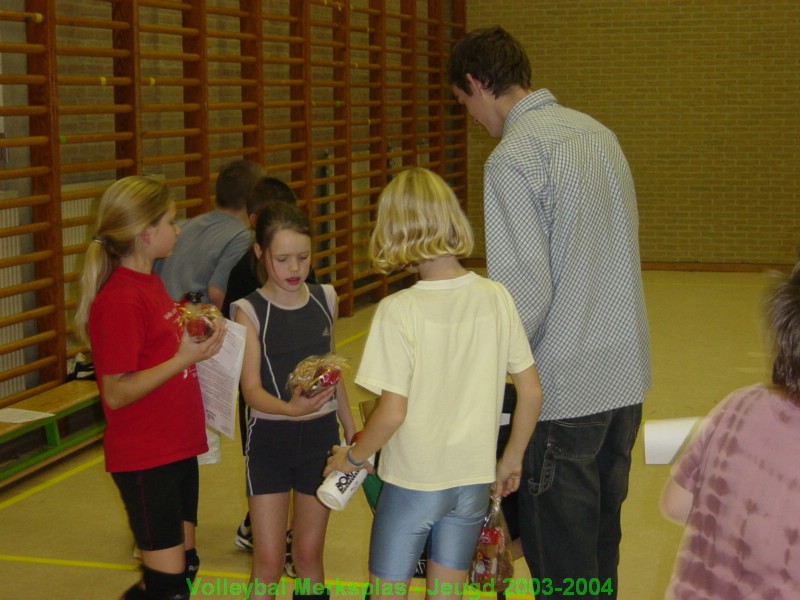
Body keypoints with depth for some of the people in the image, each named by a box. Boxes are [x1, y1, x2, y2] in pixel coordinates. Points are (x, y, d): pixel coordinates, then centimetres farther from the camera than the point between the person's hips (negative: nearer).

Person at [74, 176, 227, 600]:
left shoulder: (150, 283, 8)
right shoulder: (120, 301, -20)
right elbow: (116, 393, -20)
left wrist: (194, 337, 2)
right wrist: (184, 358, -23)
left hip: (178, 448, 9)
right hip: (145, 459, -9)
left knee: (185, 563, 17)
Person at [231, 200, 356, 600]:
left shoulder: (325, 299, 2)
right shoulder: (250, 311, -11)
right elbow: (251, 389, -18)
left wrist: (352, 432, 15)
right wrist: (290, 407, -37)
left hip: (321, 435, 3)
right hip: (270, 439, -3)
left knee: (309, 556, 12)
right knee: (268, 565, -1)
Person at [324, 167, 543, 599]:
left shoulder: (398, 309, -18)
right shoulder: (496, 297, -6)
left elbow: (392, 412, -20)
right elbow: (531, 391, -1)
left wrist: (352, 457, -1)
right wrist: (512, 460, 13)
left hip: (413, 482, -4)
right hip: (474, 482, 4)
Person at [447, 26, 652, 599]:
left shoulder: (513, 159, -16)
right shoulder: (599, 133, 9)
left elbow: (527, 292, -20)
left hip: (567, 388, -8)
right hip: (627, 377, 8)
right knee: (601, 547, 19)